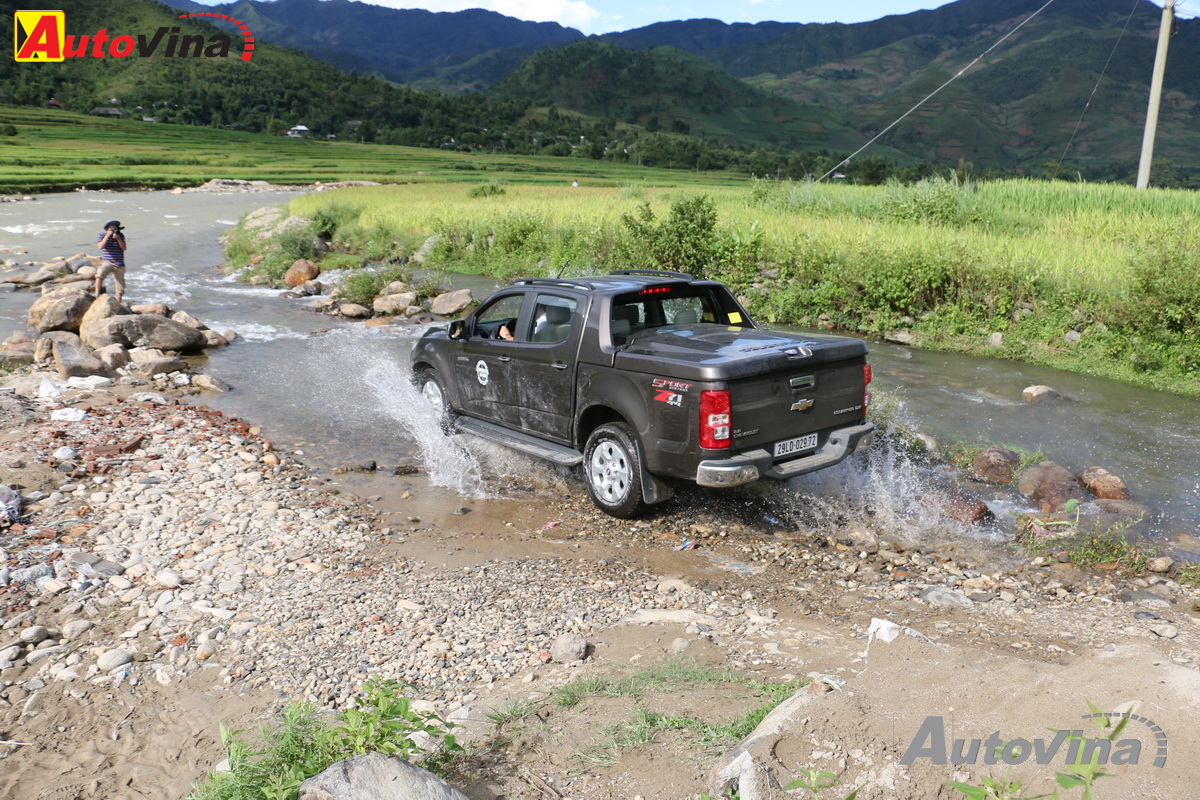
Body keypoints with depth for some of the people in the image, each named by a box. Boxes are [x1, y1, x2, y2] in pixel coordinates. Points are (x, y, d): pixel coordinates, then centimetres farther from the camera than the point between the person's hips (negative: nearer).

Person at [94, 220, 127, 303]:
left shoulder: (121, 235, 5)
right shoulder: (101, 236, 1)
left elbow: (124, 248, -4)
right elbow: (100, 246, -16)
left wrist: (118, 238, -18)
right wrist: (107, 235, -16)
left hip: (119, 265, 3)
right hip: (107, 262, -3)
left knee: (120, 289, 3)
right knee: (100, 273, -36)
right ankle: (97, 294, -35)